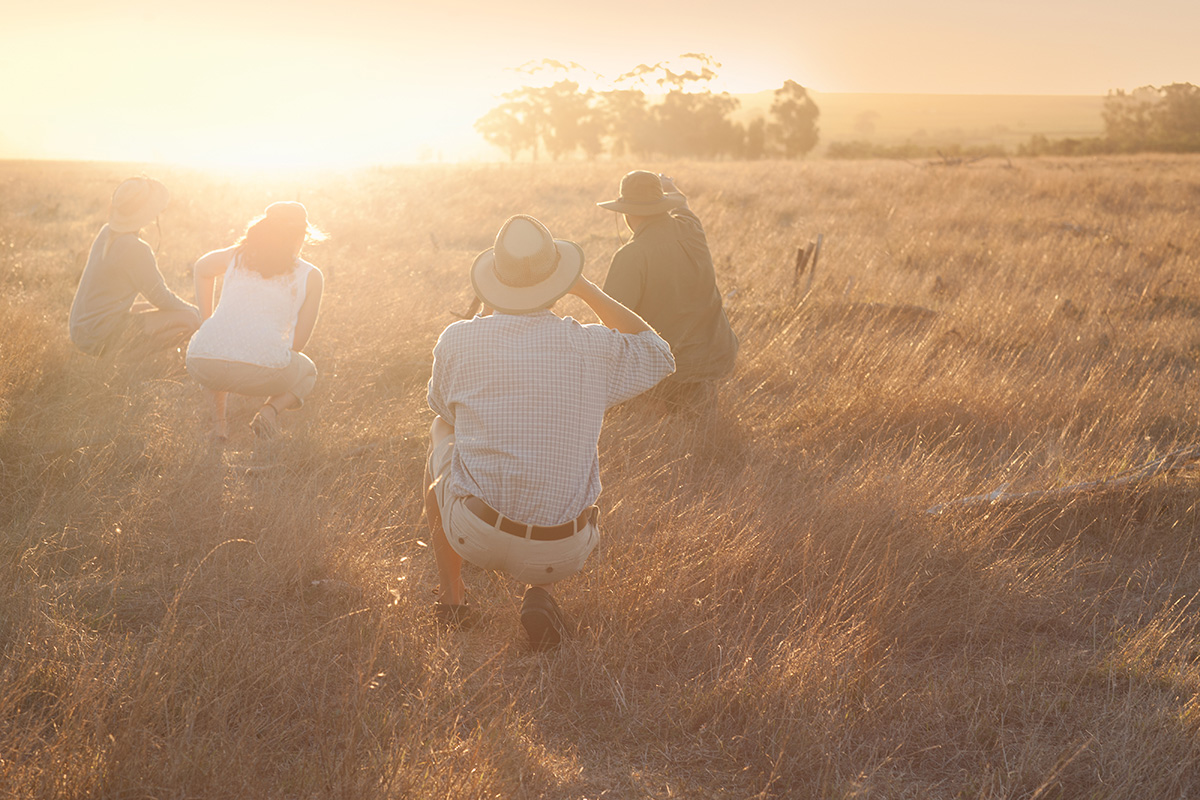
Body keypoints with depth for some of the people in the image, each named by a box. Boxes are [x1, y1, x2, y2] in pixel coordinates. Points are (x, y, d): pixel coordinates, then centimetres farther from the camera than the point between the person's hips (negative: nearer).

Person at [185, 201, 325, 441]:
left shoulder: (237, 255, 20)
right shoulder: (310, 276, 12)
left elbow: (202, 267, 42)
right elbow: (298, 342, 15)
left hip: (205, 367, 3)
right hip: (263, 370, -3)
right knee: (307, 372, 33)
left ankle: (218, 416, 17)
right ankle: (271, 409, 0)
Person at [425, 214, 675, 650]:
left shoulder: (458, 340, -9)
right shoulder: (593, 348, -8)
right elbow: (659, 355, 15)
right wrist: (586, 288, 12)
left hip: (474, 534, 0)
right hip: (562, 555, 1)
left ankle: (451, 593, 35)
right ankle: (539, 591, 12)